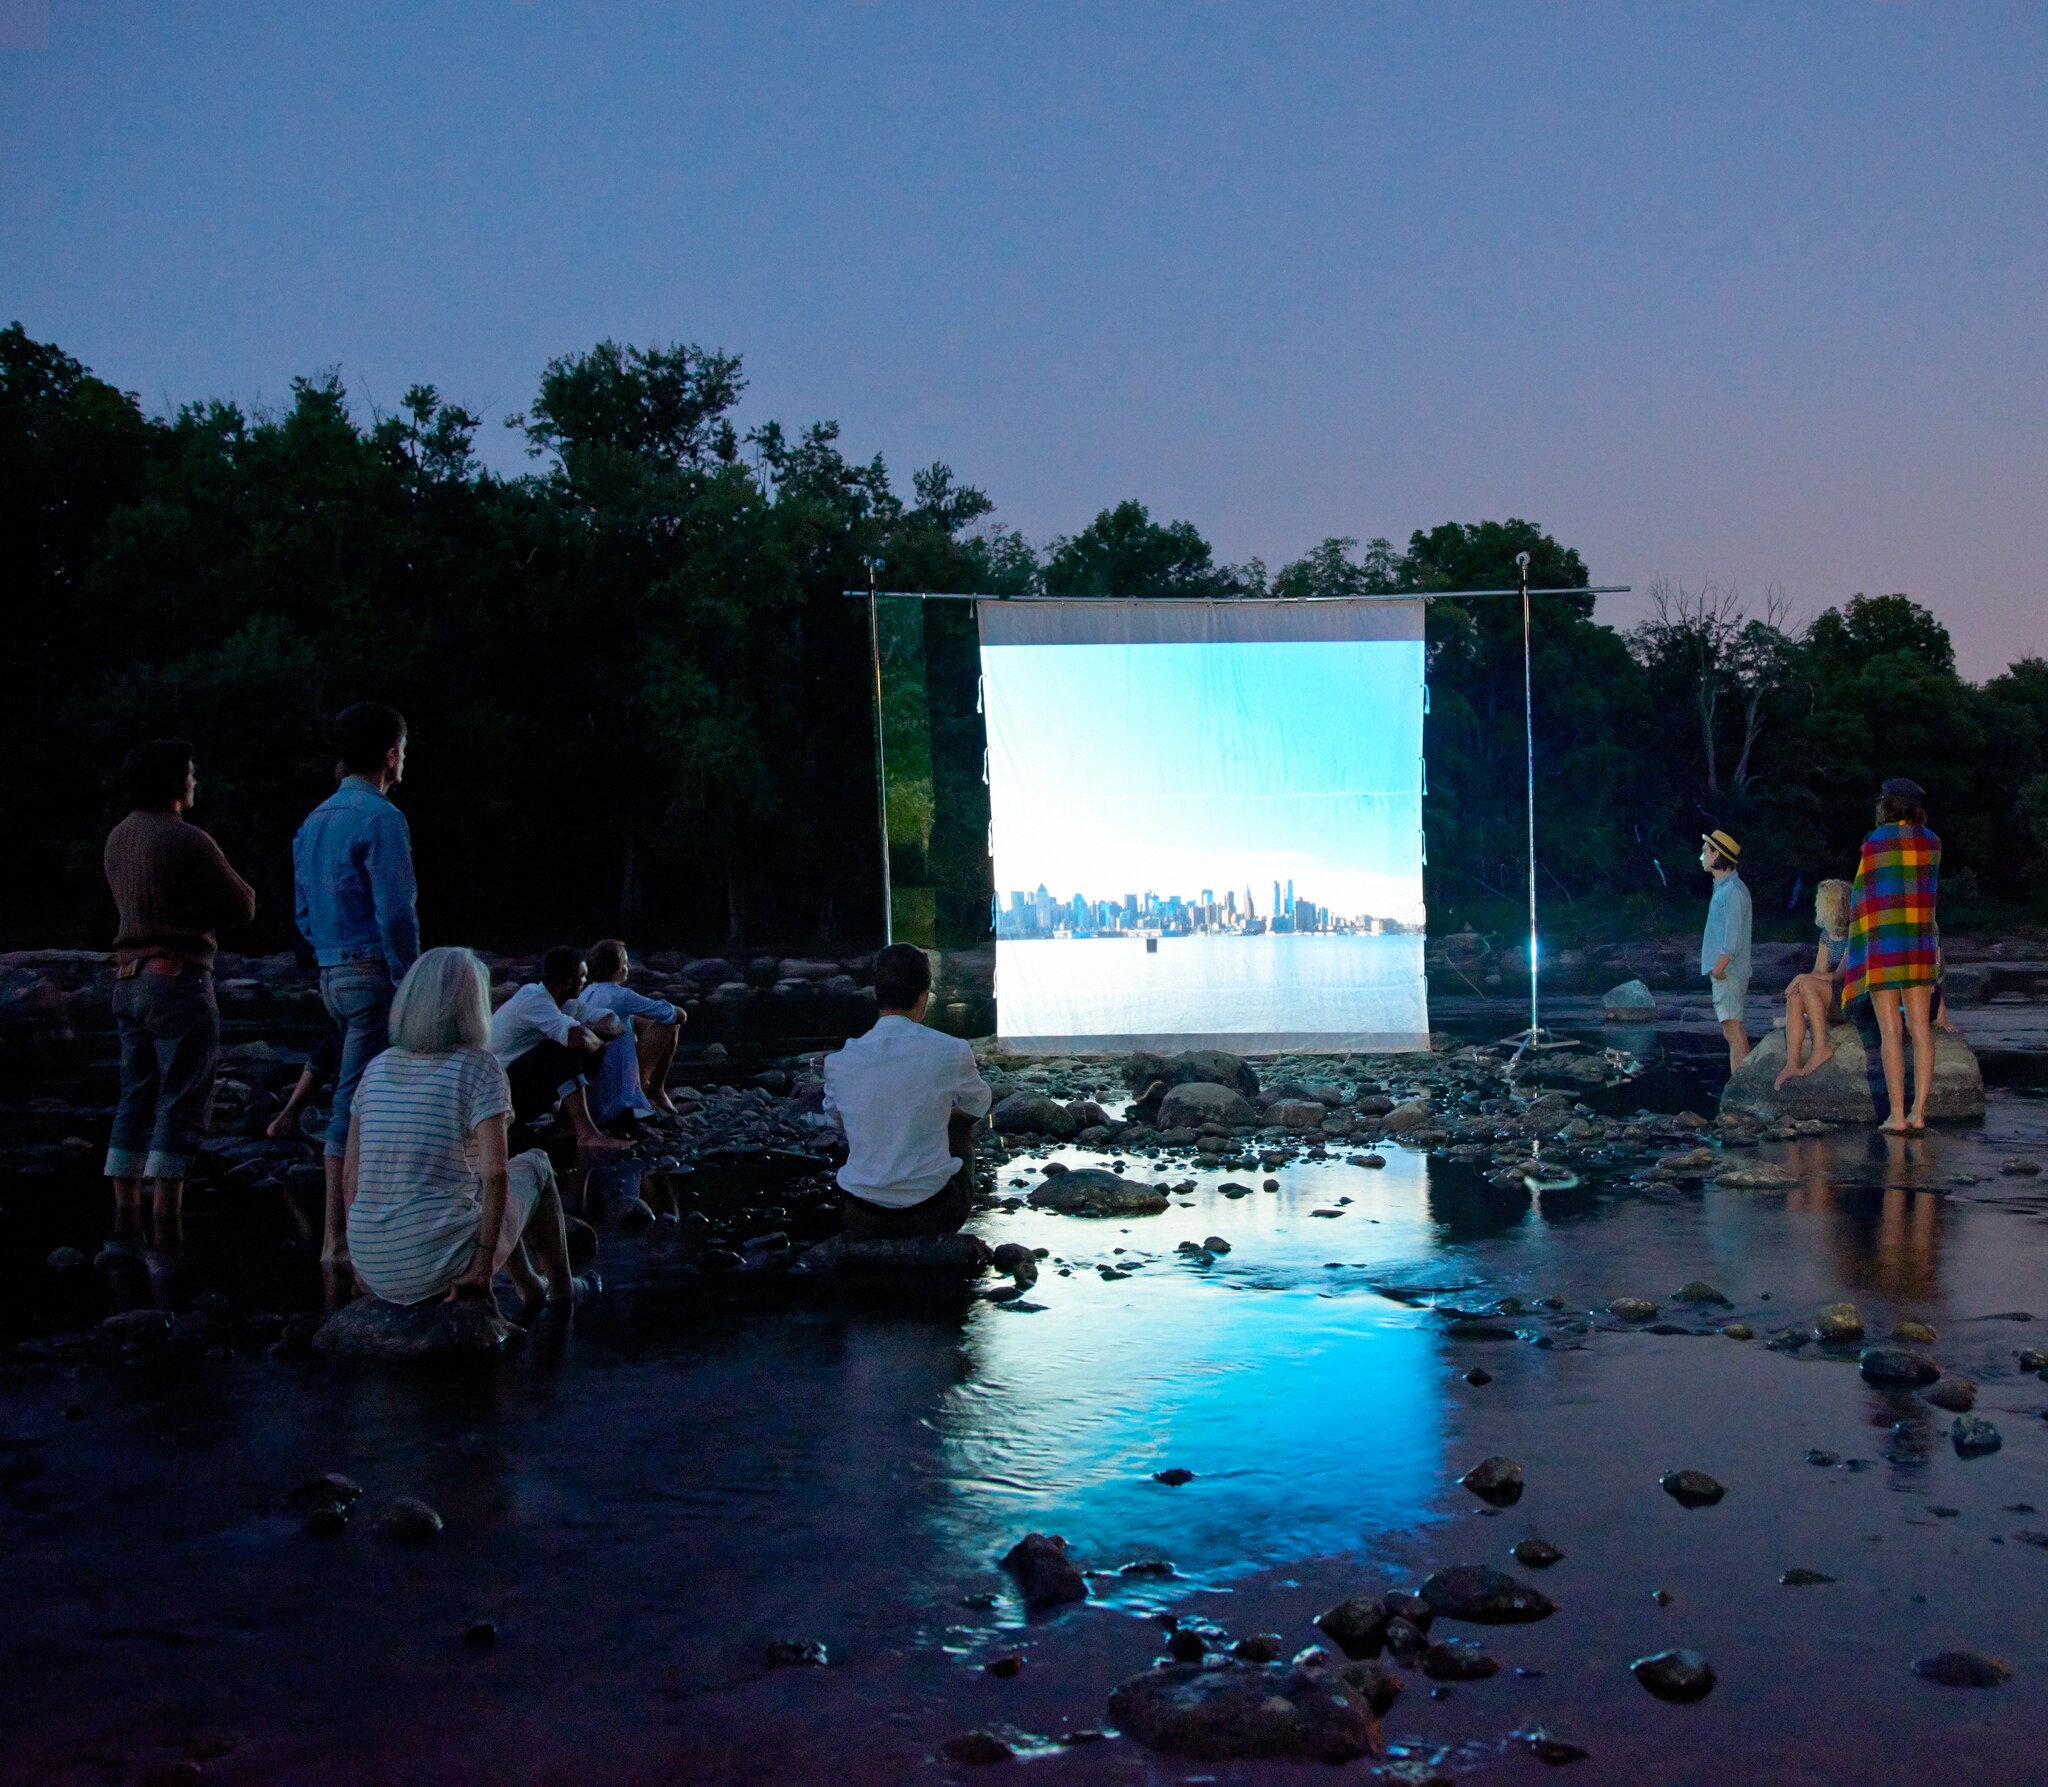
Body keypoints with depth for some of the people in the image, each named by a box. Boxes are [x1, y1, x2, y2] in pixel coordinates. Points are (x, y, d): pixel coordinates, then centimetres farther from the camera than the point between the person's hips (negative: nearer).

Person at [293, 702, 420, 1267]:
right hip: (374, 973, -9)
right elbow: (395, 913, -19)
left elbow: (304, 913, 19)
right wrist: (411, 989, -15)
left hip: (332, 974, 9)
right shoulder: (381, 819, -13)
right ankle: (338, 1240, -1)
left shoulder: (314, 822, 15)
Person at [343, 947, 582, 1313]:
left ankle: (529, 1289, 47)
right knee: (534, 1164, 22)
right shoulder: (479, 1067, -10)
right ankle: (561, 1287, 38)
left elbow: (350, 1172, 9)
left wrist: (361, 1258, 18)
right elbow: (495, 1171, -19)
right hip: (441, 1266, -6)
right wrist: (483, 1268, -14)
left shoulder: (377, 1067, 6)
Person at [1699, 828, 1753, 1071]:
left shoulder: (1732, 890, -13)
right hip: (1724, 972, 10)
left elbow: (1733, 936, -20)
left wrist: (1718, 968, -22)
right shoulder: (1723, 887, 17)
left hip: (1728, 972, -10)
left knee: (1733, 1031, -11)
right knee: (1735, 1032, 13)